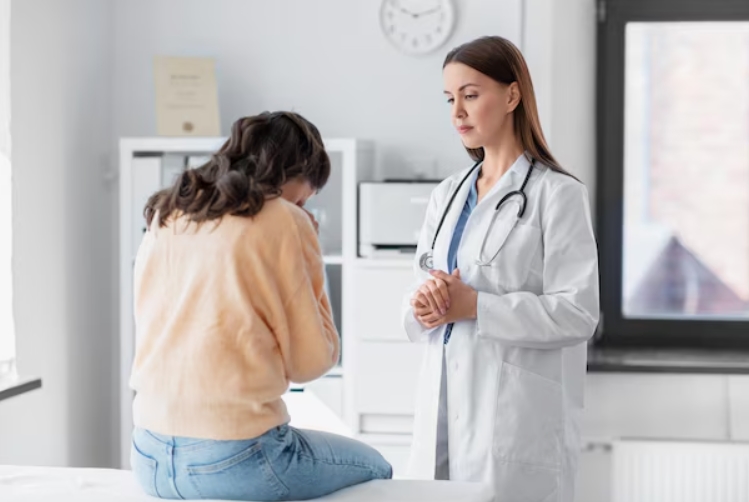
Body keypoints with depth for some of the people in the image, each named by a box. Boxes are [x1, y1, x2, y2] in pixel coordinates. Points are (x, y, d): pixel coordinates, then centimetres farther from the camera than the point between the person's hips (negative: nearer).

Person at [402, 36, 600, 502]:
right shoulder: (447, 196, 13)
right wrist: (425, 307, -7)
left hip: (515, 416, -5)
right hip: (445, 406, 6)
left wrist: (474, 306, -18)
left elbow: (578, 314, -13)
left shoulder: (557, 194, -6)